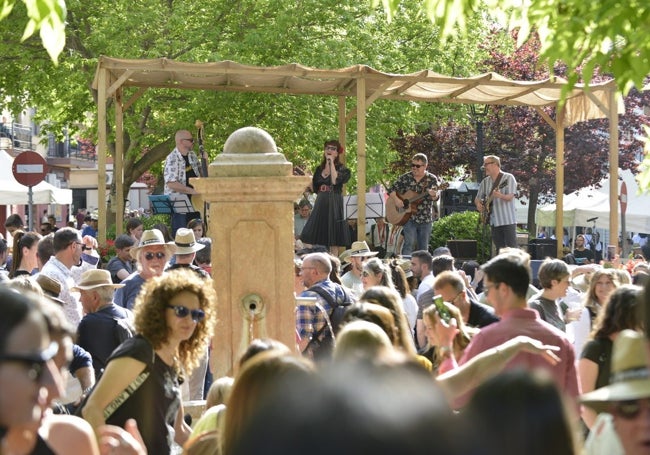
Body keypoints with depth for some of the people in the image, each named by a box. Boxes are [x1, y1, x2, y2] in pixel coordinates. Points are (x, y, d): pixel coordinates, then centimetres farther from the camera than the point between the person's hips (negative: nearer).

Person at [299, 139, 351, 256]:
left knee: (333, 242, -4)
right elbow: (314, 188, 17)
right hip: (320, 204, 5)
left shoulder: (341, 168, -1)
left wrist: (331, 162, -14)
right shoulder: (319, 169, 14)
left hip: (334, 206, -5)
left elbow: (335, 181, -20)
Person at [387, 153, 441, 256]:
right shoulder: (405, 178, 3)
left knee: (423, 248, 6)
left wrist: (433, 195, -33)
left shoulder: (432, 179, 0)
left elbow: (436, 198, -9)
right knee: (409, 243, -14)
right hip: (409, 217, -1)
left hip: (425, 219, 1)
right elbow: (391, 189, 8)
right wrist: (396, 199, -11)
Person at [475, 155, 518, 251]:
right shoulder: (485, 182, 14)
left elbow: (510, 197, -15)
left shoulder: (508, 178, -5)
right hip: (494, 221, 6)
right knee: (500, 249, 7)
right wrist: (478, 204, -2)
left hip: (508, 220, -6)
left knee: (512, 249, -10)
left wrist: (500, 195, -35)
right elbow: (477, 198, 21)